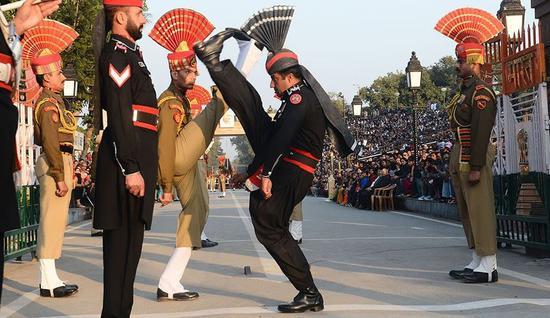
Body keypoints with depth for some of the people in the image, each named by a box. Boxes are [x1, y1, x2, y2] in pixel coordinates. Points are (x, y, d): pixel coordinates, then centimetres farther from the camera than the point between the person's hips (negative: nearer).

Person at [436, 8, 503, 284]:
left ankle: (488, 268, -4)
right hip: (460, 158, 10)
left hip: (473, 159, -10)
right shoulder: (465, 90, 17)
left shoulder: (481, 92, -13)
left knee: (480, 211, -7)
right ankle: (477, 263, 19)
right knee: (468, 212, 12)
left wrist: (475, 167, -21)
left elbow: (481, 131, -19)